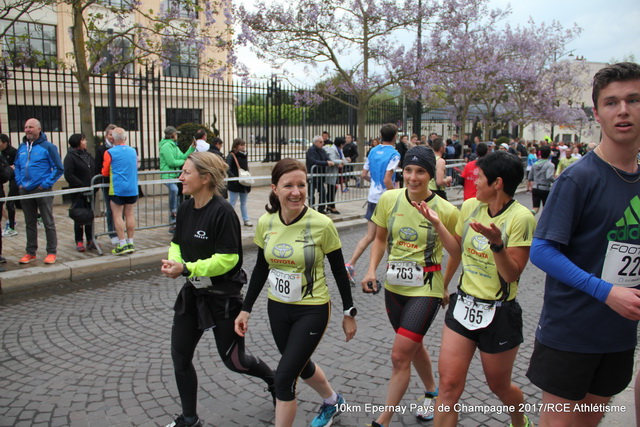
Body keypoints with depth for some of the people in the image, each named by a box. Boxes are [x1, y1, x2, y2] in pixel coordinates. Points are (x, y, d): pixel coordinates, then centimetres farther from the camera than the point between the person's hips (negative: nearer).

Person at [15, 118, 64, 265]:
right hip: (25, 191, 6)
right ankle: (30, 252, 22)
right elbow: (17, 166, 20)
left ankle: (51, 252, 9)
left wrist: (46, 184, -12)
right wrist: (19, 182, 6)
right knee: (30, 223, 13)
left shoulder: (48, 147, -7)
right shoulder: (22, 147, 10)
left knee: (48, 223, 1)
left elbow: (59, 168, -7)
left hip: (42, 191, -6)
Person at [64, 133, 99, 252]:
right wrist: (82, 186, -20)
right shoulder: (70, 156, -8)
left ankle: (90, 241, 17)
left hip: (89, 192, 6)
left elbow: (94, 170, 17)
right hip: (78, 193, -6)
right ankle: (79, 242, 10)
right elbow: (68, 175, -16)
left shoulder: (87, 155, 14)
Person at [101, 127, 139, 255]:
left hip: (117, 188, -5)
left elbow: (105, 172, 0)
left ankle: (122, 244, -3)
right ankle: (130, 243, 12)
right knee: (130, 214, 9)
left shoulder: (110, 152, -7)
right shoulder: (133, 151, 7)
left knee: (117, 215, 0)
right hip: (132, 188, 5)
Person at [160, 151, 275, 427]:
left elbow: (227, 259, -24)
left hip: (223, 296, -7)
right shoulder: (185, 209, 1)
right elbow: (177, 244, 11)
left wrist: (186, 268, -26)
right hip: (193, 293, 8)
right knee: (179, 355, 10)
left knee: (233, 360, 8)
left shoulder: (222, 212, -23)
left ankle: (275, 381, 39)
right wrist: (173, 262, -10)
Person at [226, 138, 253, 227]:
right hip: (234, 184, -6)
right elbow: (227, 169, -18)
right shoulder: (231, 156, -10)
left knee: (244, 203, 13)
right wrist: (235, 177, -27)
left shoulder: (244, 155, 11)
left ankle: (246, 219, 19)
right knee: (232, 203, 2)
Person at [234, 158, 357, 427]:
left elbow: (339, 271, -8)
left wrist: (349, 313, -2)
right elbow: (261, 268, 5)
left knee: (284, 377, -7)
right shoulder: (265, 223, -7)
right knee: (302, 366, 23)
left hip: (312, 310, -5)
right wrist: (246, 309, 5)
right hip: (278, 308, 5)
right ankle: (333, 402, 54)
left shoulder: (322, 225, -20)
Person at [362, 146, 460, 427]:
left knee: (399, 356, -7)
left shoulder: (446, 210, -15)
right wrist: (372, 270, -5)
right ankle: (431, 393, 49)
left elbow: (457, 252, -3)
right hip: (394, 287, 5)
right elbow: (380, 238, 6)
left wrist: (444, 286, -9)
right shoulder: (389, 199, -6)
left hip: (426, 290, -5)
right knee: (413, 346, 23)